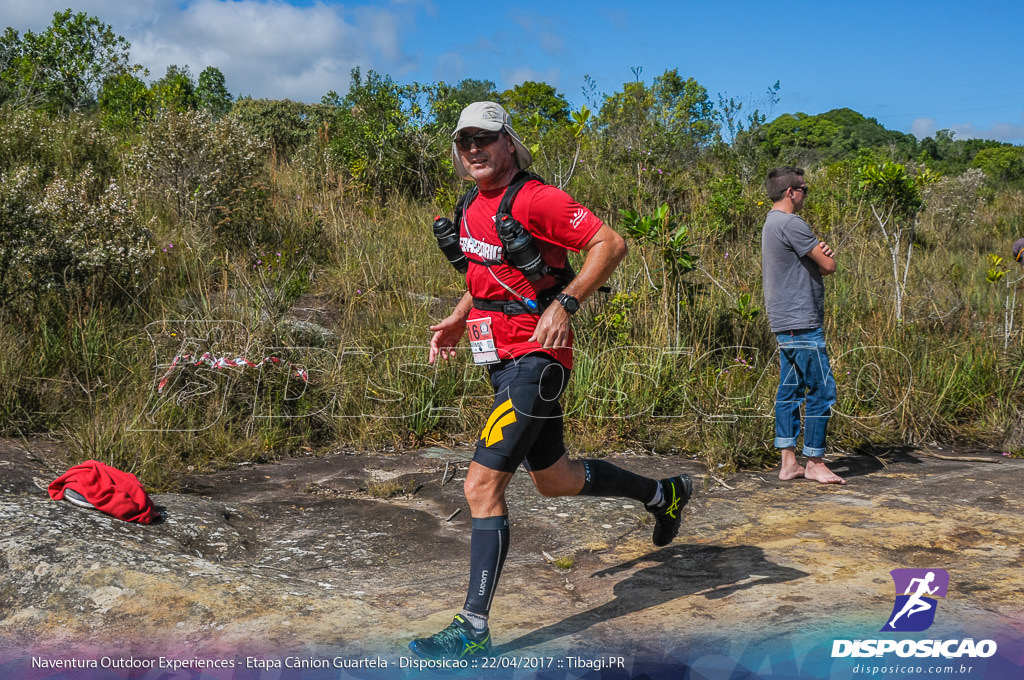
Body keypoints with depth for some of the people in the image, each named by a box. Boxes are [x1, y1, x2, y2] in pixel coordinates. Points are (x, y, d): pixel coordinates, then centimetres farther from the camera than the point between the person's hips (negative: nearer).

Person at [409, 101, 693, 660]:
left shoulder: (534, 199, -14)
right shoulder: (472, 210, 13)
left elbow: (610, 243, -18)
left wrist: (564, 304, -26)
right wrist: (457, 321, 14)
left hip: (534, 361, -10)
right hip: (505, 362, 10)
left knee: (482, 485, -13)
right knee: (554, 480, 21)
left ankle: (474, 629, -5)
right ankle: (663, 493, 43)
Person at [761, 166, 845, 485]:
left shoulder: (772, 224, 18)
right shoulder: (791, 224, -15)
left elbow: (816, 264, 19)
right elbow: (829, 266, -13)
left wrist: (820, 254, -3)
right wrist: (825, 257, 9)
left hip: (784, 323, 10)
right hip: (801, 323, -10)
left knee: (790, 389, 10)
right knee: (822, 390, -4)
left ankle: (789, 462, 13)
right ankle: (814, 462, 2)